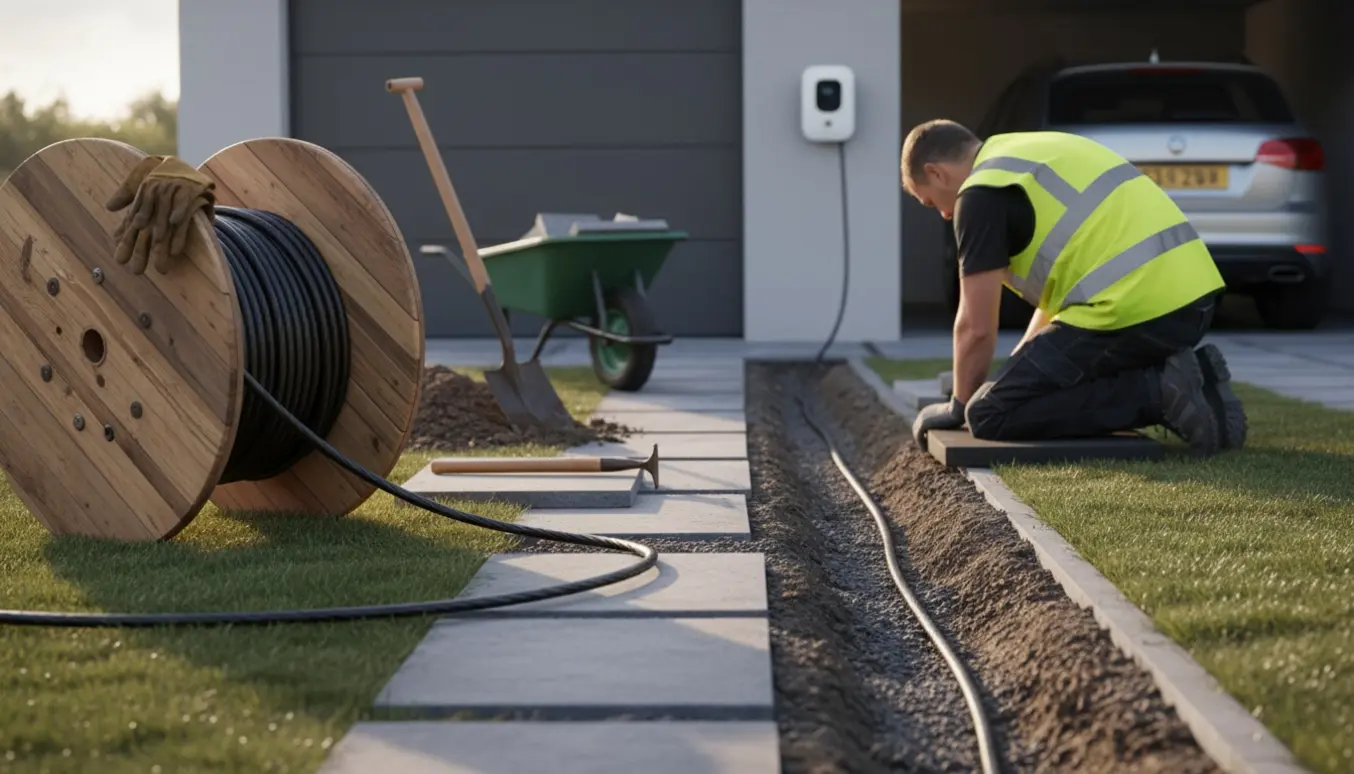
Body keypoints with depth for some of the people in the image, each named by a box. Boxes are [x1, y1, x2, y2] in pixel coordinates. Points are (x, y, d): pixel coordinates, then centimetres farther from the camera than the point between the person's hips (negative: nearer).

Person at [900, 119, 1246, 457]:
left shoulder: (982, 192, -1)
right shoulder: (1039, 153, 27)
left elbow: (976, 327, 0)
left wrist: (958, 405, 17)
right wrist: (1019, 372, 41)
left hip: (1136, 310, -9)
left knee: (991, 415, -2)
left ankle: (1158, 391, -9)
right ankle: (1196, 378, 9)